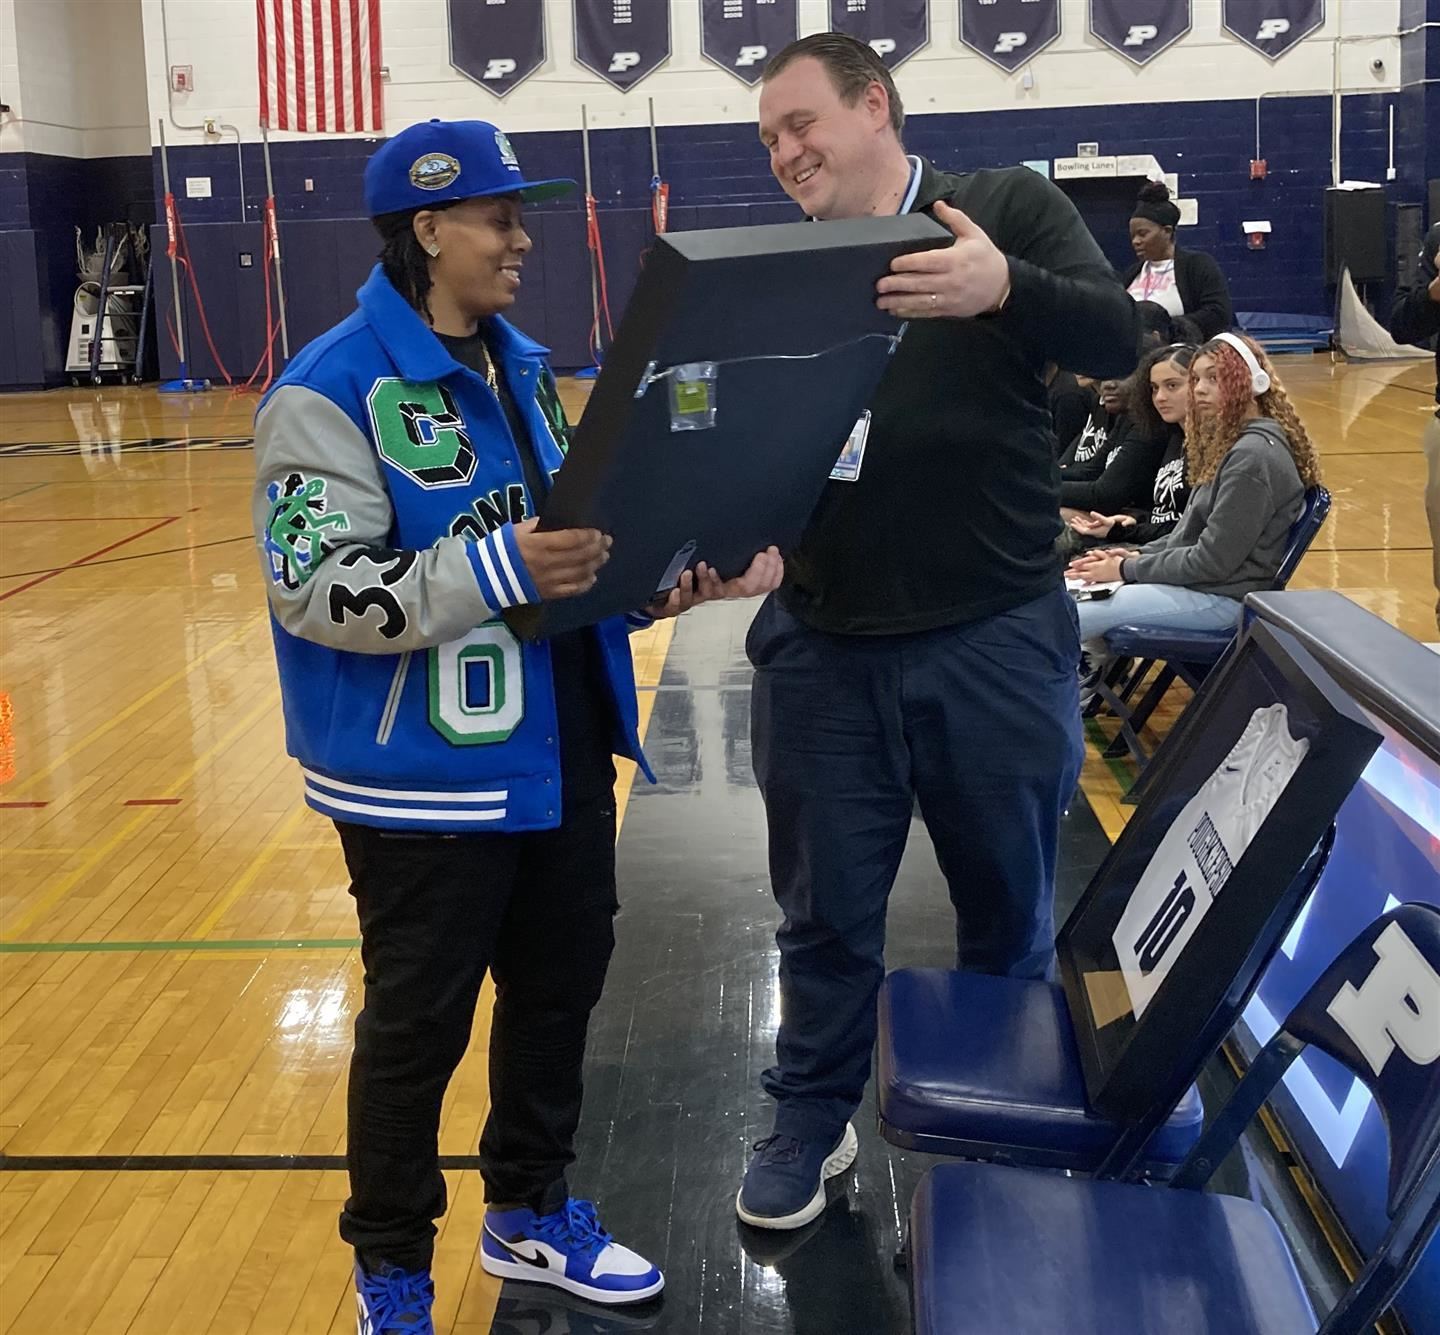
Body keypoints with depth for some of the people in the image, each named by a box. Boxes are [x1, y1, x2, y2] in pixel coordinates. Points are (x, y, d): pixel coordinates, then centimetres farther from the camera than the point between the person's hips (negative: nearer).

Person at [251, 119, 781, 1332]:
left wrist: (664, 580, 0)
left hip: (561, 760, 8)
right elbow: (320, 588, -22)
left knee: (561, 988, 18)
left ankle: (530, 1210, 40)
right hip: (424, 780, -7)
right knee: (418, 1027, 6)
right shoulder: (331, 391, -15)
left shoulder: (520, 368, 10)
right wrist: (499, 568, -30)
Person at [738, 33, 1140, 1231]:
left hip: (997, 640, -2)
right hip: (823, 648, 2)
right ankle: (813, 1123, 34)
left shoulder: (1008, 206, 0)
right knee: (827, 914, 14)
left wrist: (1007, 288, -32)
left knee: (1010, 914, 14)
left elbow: (1118, 342, -12)